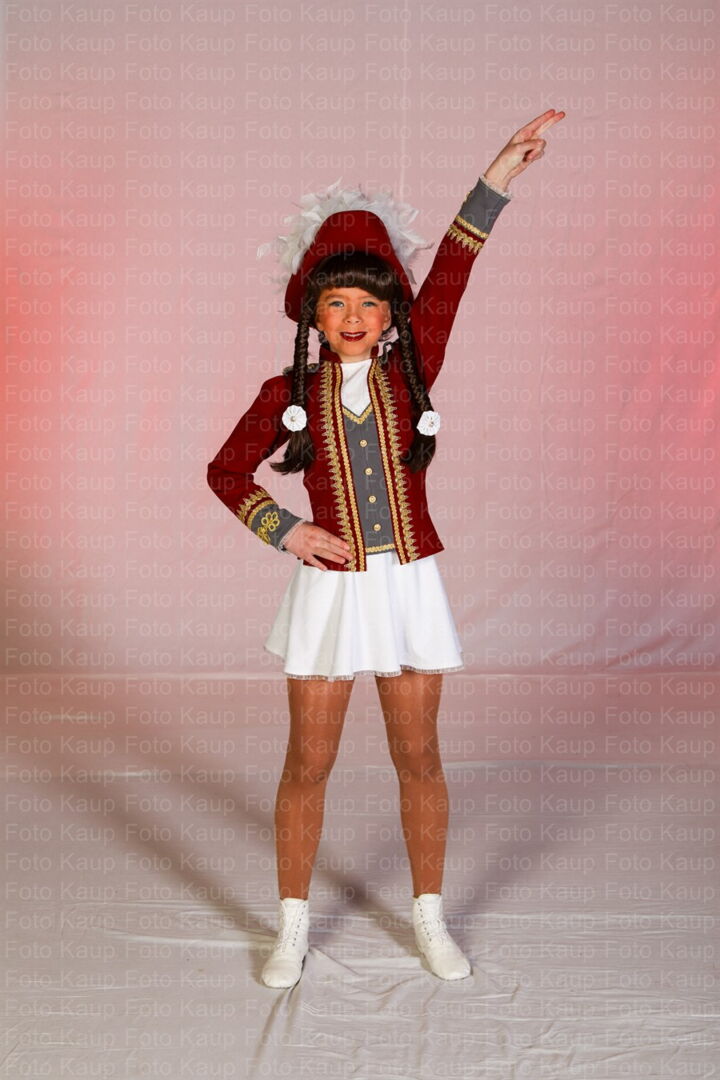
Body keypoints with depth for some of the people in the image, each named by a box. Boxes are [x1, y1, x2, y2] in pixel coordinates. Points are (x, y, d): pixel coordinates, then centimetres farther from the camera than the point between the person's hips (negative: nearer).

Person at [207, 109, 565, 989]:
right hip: (329, 590, 0)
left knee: (418, 756, 10)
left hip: (411, 586, 1)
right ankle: (292, 927, 24)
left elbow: (448, 277, -10)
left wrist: (500, 175, -20)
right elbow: (226, 470, 9)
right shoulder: (290, 393, -1)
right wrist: (282, 529, -6)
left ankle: (429, 918, 28)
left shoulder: (412, 372, -1)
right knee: (309, 761, 7)